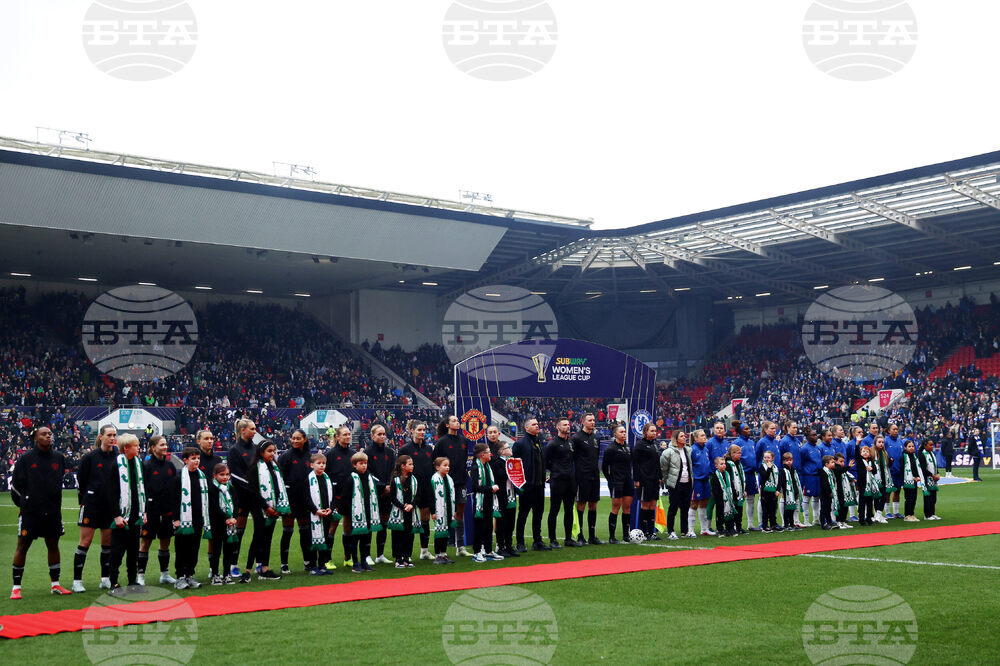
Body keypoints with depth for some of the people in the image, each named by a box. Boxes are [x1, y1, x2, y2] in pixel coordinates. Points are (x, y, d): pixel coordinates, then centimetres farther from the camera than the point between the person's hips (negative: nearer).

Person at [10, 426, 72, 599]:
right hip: (29, 512, -4)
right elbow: (15, 483, 0)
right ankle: (16, 587, 8)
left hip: (53, 512, 4)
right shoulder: (25, 458, -6)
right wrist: (23, 504, 5)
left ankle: (55, 584, 19)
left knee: (53, 545, 10)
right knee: (22, 546, 0)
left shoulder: (59, 458, 5)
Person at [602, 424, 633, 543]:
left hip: (627, 481, 7)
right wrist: (610, 479, -4)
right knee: (616, 508, -6)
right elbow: (604, 466, -5)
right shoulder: (611, 449, -8)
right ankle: (612, 537, -1)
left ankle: (626, 535, 15)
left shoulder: (628, 448, 13)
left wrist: (630, 478, 15)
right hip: (616, 482, -7)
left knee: (627, 507, 7)